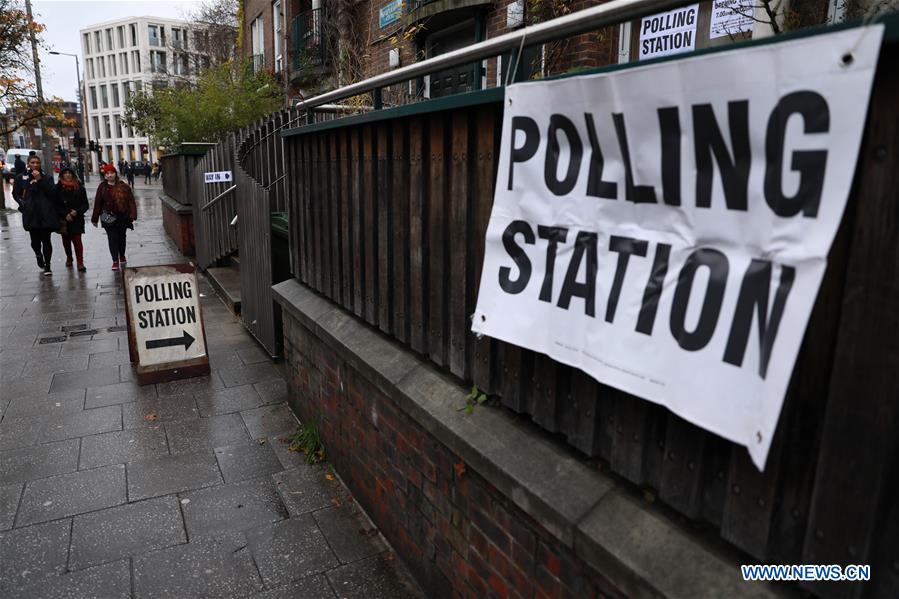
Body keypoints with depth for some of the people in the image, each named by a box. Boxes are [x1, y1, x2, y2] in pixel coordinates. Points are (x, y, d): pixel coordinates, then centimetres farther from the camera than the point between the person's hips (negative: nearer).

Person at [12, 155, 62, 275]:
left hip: (47, 214, -1)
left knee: (46, 240, -3)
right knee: (35, 240, 2)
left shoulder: (47, 177, 5)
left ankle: (47, 266, 6)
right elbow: (15, 194, 15)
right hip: (31, 214, 1)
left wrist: (40, 179, -14)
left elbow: (52, 192, -8)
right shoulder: (21, 178, 7)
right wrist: (23, 203, 0)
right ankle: (39, 255, 35)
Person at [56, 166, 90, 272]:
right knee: (66, 240, 15)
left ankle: (80, 263, -5)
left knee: (77, 240, -8)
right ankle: (69, 258, 36)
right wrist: (65, 215, -11)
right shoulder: (58, 188, -2)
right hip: (63, 220, 2)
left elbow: (86, 205, 1)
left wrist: (77, 212, -15)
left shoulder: (79, 188, -1)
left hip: (77, 219, -2)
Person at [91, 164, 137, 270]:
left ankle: (122, 256, 35)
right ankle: (115, 261, -3)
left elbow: (131, 201, -5)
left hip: (122, 216, 1)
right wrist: (95, 218, 3)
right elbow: (97, 203, 2)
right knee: (112, 238, -5)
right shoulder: (102, 187, -1)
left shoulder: (123, 186, -3)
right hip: (109, 217, -1)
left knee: (121, 237, 15)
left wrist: (132, 215, -13)